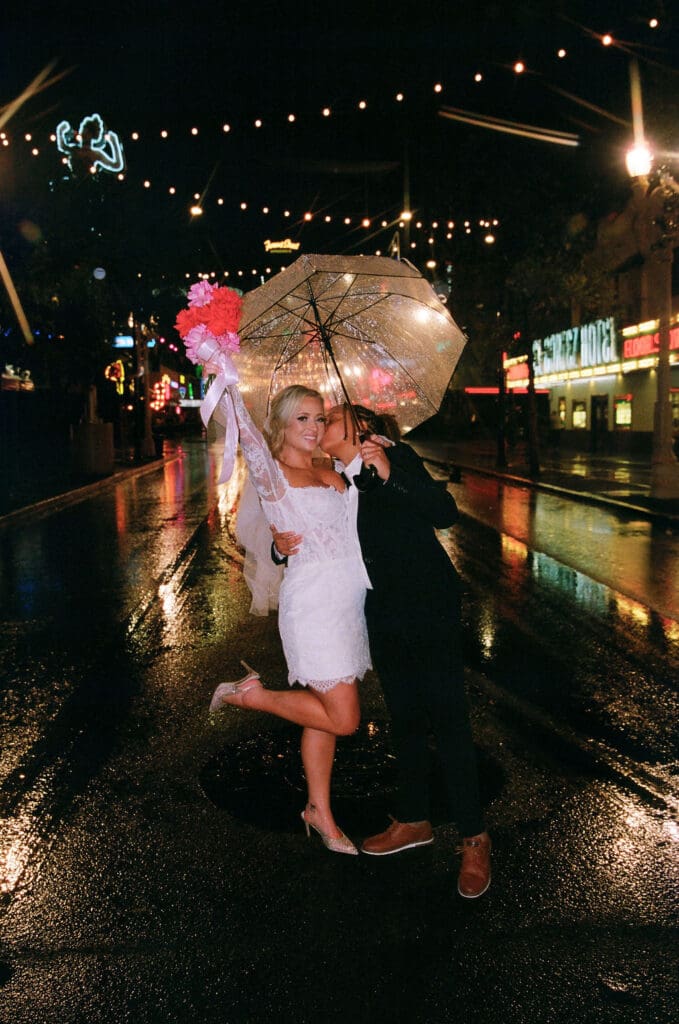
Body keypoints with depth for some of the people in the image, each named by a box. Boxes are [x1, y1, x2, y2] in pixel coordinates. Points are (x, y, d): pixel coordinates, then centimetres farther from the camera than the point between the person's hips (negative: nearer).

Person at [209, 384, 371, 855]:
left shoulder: (333, 476, 15)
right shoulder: (273, 475, -6)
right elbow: (248, 436, -22)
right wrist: (231, 384, -28)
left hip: (347, 601, 7)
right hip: (312, 602, -7)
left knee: (327, 713, 14)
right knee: (343, 718, -5)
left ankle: (320, 812, 30)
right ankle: (251, 694, 13)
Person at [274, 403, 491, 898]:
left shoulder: (398, 457, -6)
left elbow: (446, 512, -18)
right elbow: (318, 545, 12)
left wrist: (391, 475, -28)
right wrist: (283, 545, -9)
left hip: (430, 607, -6)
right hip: (385, 615, 6)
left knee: (448, 720, -4)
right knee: (405, 719, 16)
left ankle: (475, 840, 9)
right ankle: (413, 820, 32)